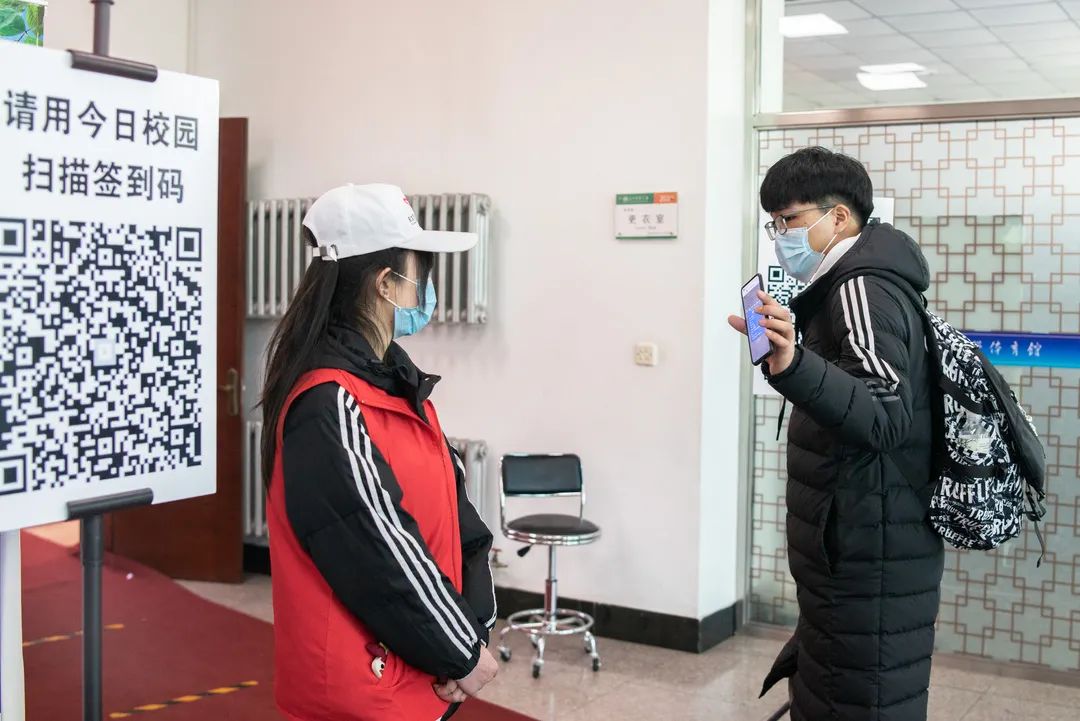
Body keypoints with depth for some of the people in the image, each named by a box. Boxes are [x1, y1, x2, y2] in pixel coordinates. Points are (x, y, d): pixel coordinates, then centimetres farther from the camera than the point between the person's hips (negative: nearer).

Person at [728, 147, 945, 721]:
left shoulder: (861, 286, -15)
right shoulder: (863, 283, 17)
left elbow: (887, 417, -30)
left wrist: (793, 367, -42)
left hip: (868, 561, -11)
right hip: (857, 551, 11)